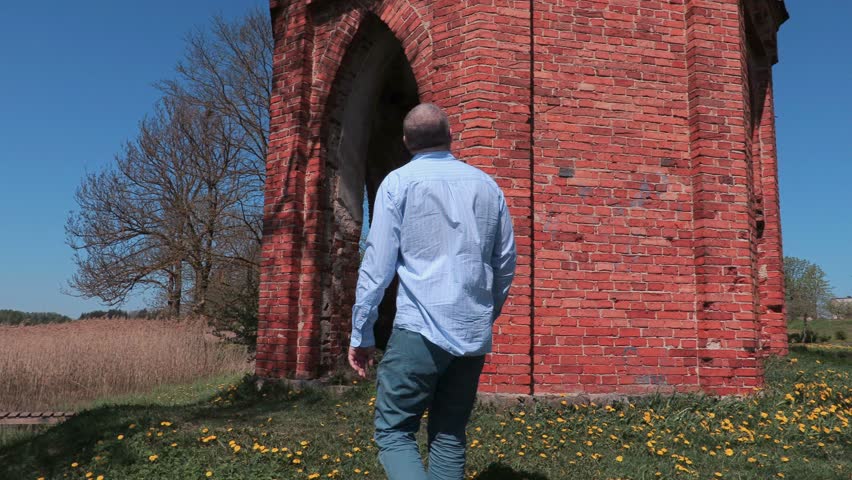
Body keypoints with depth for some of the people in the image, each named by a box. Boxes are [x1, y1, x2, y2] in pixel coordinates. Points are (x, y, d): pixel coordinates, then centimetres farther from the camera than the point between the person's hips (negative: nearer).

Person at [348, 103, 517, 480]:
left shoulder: (398, 182, -1)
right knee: (450, 438, 15)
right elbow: (505, 263, 15)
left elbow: (377, 264, -6)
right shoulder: (487, 185, 11)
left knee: (393, 432, 5)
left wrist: (361, 333, 1)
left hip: (421, 330, -4)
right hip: (474, 335, 5)